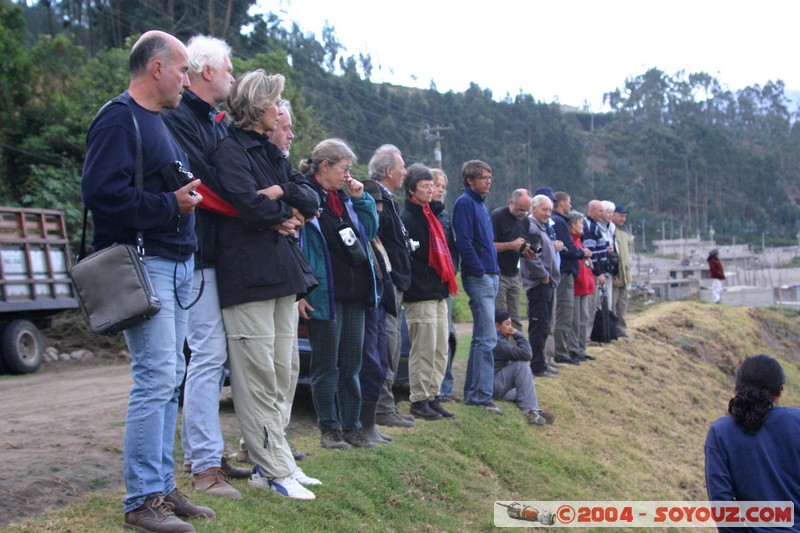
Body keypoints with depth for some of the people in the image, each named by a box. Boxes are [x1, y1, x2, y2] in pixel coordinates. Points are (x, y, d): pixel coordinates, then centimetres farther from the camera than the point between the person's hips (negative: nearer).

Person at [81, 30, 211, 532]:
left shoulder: (160, 122, 21)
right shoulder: (119, 119, -10)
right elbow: (101, 192, -21)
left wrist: (189, 196, 9)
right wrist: (171, 205, -16)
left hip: (176, 264, 10)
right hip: (144, 264, -10)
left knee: (169, 379, 11)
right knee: (155, 378, -10)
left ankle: (163, 487, 19)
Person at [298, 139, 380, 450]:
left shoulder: (343, 197, 15)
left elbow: (370, 230, 20)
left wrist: (360, 199, 7)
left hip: (355, 294, 8)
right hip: (325, 294, -7)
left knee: (351, 365, 11)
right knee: (326, 366, 2)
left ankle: (351, 427, 19)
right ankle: (329, 430, 11)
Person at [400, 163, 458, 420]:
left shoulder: (429, 216, 18)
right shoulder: (407, 219, -12)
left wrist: (446, 282, 16)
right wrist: (419, 287, -20)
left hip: (438, 293, 9)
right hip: (420, 296, -9)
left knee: (440, 350, 11)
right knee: (424, 350, -5)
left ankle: (432, 397, 19)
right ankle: (419, 401, 3)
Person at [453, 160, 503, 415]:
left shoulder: (480, 204, 19)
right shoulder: (465, 203, -10)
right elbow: (464, 242, -18)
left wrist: (494, 270, 15)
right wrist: (480, 271, -16)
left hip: (490, 276, 10)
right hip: (478, 278, -10)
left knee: (482, 337, 13)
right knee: (487, 337, -11)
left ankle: (473, 391, 20)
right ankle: (481, 396, -8)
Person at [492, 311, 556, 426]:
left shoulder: (500, 339, 17)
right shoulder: (497, 342, -17)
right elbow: (525, 354, -25)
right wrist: (518, 335, -11)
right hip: (492, 385, -11)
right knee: (521, 366, -23)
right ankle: (530, 410, -25)